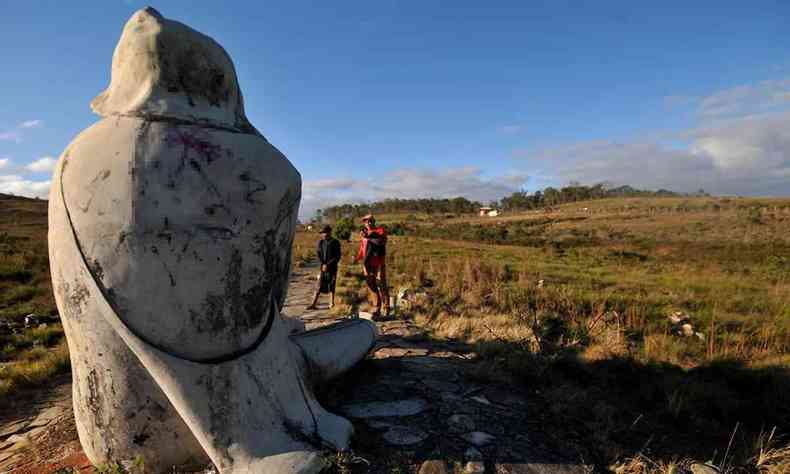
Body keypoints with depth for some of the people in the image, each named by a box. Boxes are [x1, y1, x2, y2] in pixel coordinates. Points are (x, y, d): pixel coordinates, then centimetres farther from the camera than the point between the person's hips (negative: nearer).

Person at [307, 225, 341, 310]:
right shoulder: (320, 242, 6)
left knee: (331, 286, 3)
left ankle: (331, 304, 13)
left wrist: (328, 265, -15)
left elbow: (338, 256, -9)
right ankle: (313, 304, 7)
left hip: (332, 268, -3)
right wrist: (322, 264, -10)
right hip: (323, 267, 3)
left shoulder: (335, 242, -6)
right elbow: (318, 253, 5)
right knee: (319, 286, 4)